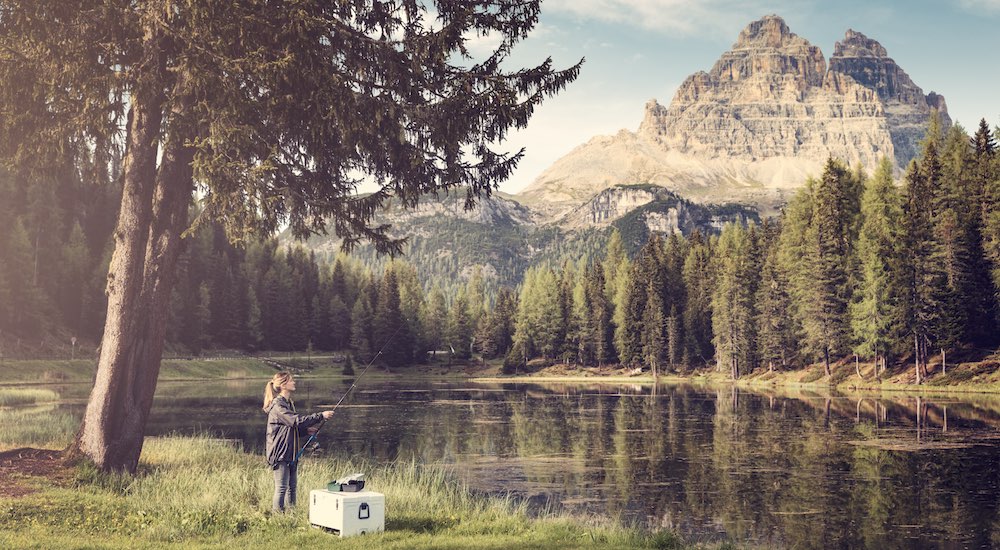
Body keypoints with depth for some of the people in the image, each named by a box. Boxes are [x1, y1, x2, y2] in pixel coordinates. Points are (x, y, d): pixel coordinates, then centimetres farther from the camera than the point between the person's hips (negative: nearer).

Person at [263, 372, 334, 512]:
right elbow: (296, 421, -26)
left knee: (292, 486, 13)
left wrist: (306, 430, 5)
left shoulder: (288, 403, 14)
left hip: (291, 452, 9)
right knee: (281, 487, -6)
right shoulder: (277, 405, -17)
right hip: (280, 453, -9)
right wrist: (321, 416, -25)